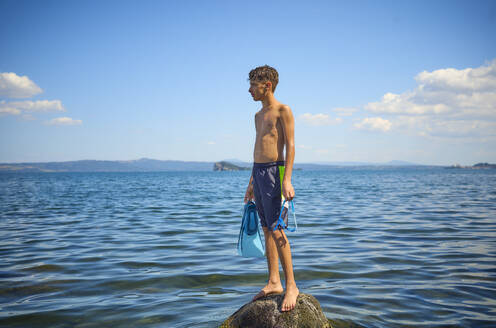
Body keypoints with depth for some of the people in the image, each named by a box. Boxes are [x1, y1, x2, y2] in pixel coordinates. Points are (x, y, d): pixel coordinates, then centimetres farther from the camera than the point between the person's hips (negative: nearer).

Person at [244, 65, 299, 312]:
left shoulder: (283, 111, -5)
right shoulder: (259, 115, 19)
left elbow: (290, 146, -12)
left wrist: (287, 180, -21)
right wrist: (251, 183, 23)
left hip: (274, 171, -8)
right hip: (258, 171, 8)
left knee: (276, 230, -10)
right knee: (266, 229, 9)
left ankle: (291, 285, -3)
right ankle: (274, 282, 15)